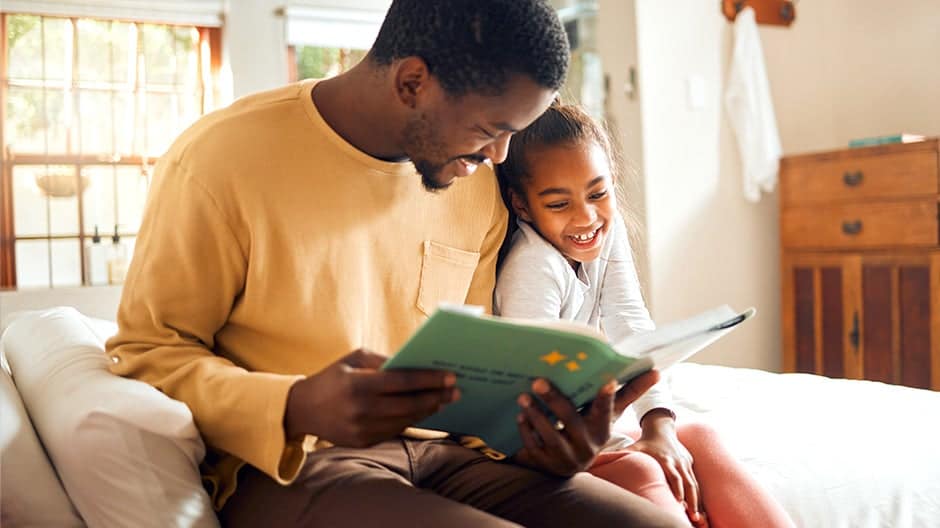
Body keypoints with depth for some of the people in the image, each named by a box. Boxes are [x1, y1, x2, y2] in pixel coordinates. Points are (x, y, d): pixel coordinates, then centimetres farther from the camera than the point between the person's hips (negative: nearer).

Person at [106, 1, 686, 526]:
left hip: (440, 451, 5)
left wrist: (532, 423, -8)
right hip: (287, 466, -4)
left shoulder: (478, 187, 6)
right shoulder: (222, 158, -12)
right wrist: (298, 409, -26)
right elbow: (145, 352, -8)